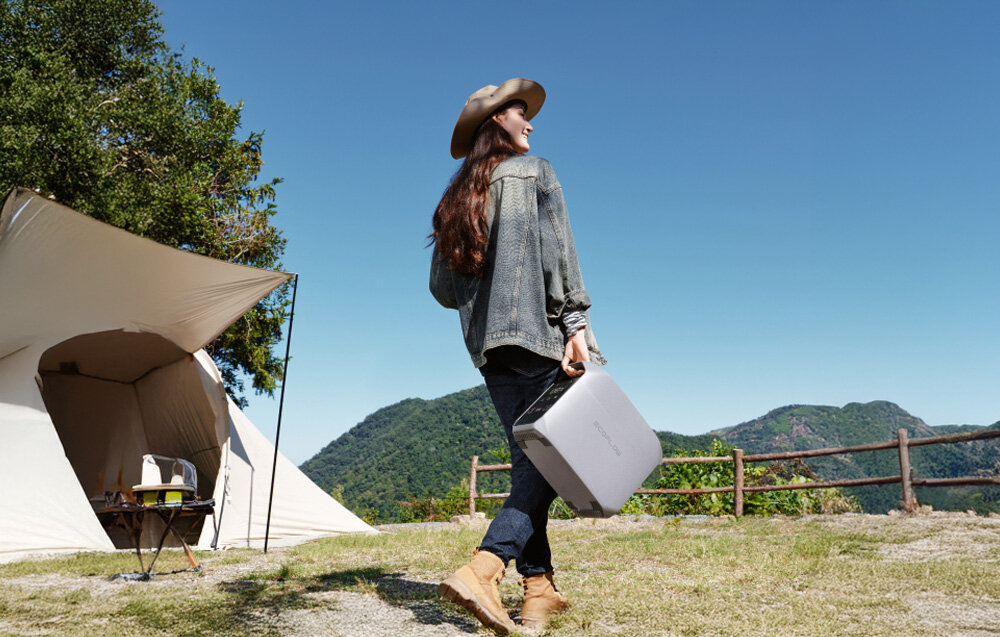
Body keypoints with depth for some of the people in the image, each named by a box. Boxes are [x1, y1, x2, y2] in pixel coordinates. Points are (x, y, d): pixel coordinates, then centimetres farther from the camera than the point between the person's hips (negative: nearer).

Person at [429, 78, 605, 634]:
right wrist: (576, 322, -14)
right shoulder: (534, 172, 3)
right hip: (539, 331, -7)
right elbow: (556, 250, -10)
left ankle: (539, 589, 8)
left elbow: (442, 286, 16)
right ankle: (485, 566, -20)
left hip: (488, 345, 7)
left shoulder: (456, 196, 19)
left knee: (528, 456, 9)